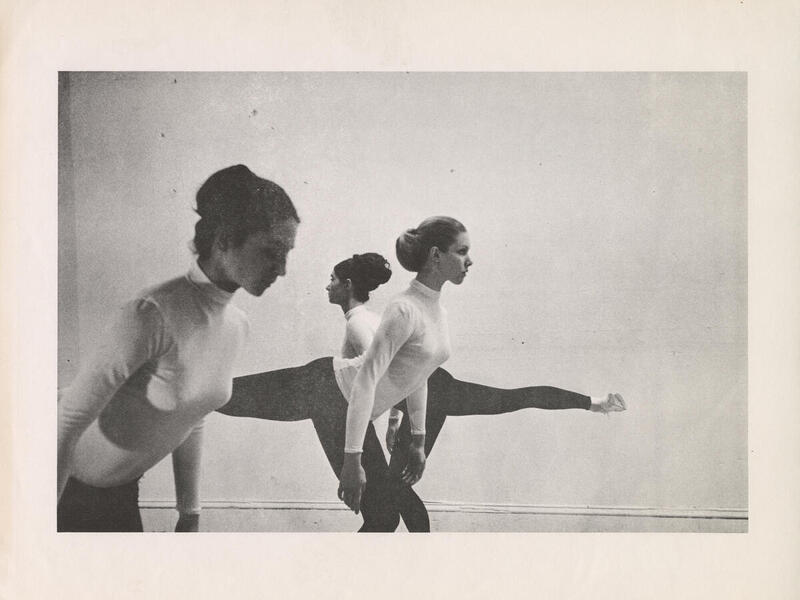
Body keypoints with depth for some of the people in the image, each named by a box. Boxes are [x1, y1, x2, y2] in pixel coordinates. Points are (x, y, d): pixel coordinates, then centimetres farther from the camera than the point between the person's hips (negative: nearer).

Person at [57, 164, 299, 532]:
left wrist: (190, 514, 12)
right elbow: (67, 422, -24)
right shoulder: (155, 314, -28)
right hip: (70, 490, -7)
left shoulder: (236, 326, -3)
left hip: (121, 491, 7)